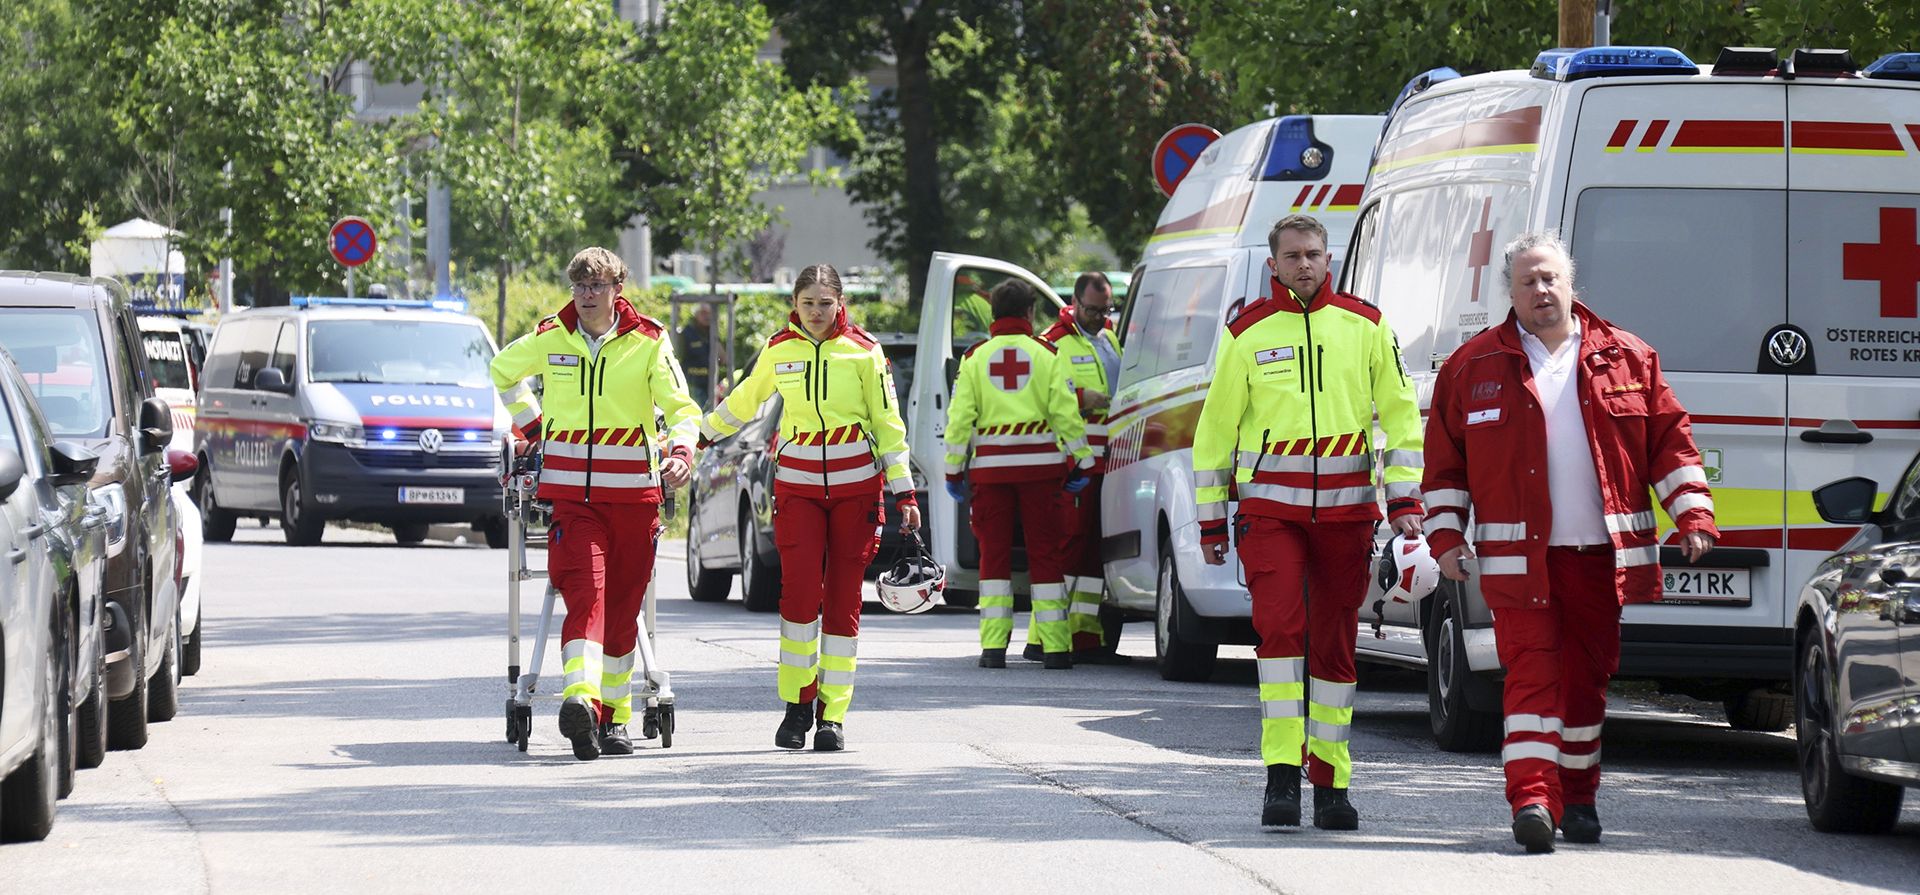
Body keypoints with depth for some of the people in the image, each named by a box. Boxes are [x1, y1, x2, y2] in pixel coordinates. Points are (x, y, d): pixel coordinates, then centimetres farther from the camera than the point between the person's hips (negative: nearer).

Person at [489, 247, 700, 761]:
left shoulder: (648, 343, 1)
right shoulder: (549, 340, 5)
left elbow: (680, 407, -5)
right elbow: (503, 371, 25)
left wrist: (680, 452, -24)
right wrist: (531, 424, 18)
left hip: (633, 494, 1)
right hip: (569, 493, -1)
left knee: (623, 608, 7)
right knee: (586, 593, -19)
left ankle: (613, 715, 17)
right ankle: (581, 698, -36)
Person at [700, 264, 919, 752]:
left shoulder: (863, 351, 0)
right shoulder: (779, 351, 5)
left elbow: (889, 423, 3)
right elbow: (744, 402, 22)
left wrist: (904, 492, 0)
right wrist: (700, 434, 32)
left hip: (856, 486, -1)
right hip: (797, 485, 1)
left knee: (843, 597, -2)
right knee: (800, 592, -13)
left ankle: (832, 714, 2)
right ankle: (798, 705, -1)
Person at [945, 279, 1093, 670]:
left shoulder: (975, 358, 5)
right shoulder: (1047, 354, 1)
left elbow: (960, 417, 3)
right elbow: (1066, 412, -2)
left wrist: (954, 470, 8)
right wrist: (1081, 462, 4)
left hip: (990, 463, 1)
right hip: (1040, 462, -1)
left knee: (994, 553, 6)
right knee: (1044, 553, 3)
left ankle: (994, 646, 0)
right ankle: (1054, 647, 1)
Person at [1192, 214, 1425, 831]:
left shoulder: (1365, 325, 6)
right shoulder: (1247, 333, 4)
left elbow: (1399, 413, 9)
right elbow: (1215, 426, 9)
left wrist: (1404, 499, 0)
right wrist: (1211, 518, 9)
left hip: (1346, 509, 1)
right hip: (1270, 506, -1)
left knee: (1335, 641, 5)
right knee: (1280, 625, -17)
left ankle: (1331, 782, 12)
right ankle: (1282, 773, -16)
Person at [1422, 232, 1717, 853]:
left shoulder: (1626, 359, 8)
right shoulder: (1474, 368, 5)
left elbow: (1670, 442, 9)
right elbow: (1445, 460, 9)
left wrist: (1693, 515, 1)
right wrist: (1446, 535, 2)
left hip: (1602, 554, 2)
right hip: (1520, 557, -2)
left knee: (1587, 677, 10)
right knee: (1533, 672, -12)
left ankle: (1578, 798, 21)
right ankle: (1533, 799, -19)